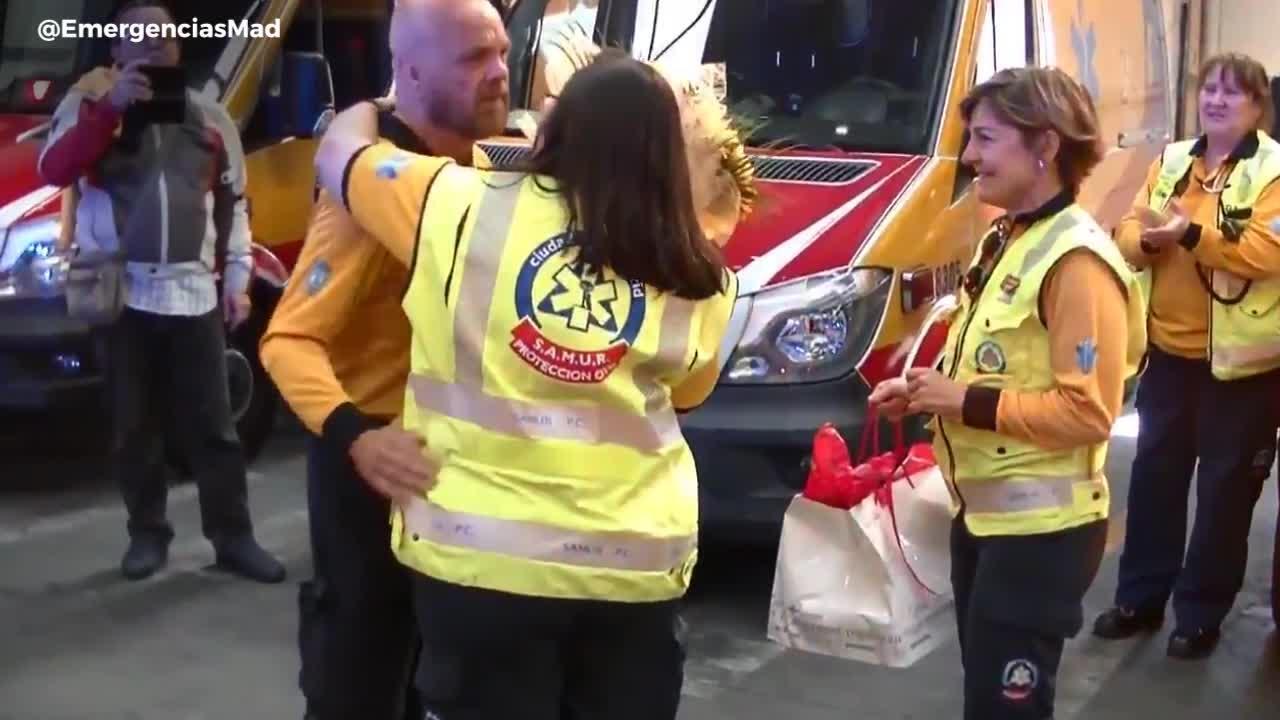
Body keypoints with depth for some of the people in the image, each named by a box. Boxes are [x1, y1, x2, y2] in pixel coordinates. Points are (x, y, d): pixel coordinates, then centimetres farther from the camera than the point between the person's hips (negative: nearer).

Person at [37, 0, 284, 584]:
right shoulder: (93, 100, 5)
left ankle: (233, 537, 11)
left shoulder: (209, 118, 12)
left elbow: (233, 204, 14)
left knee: (212, 425, 4)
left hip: (194, 294, 2)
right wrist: (111, 106, -18)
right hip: (120, 293, -1)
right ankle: (146, 534, 20)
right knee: (134, 426, 7)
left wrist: (238, 279, 8)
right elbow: (54, 170, -10)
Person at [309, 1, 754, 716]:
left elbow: (340, 151, 11)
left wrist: (372, 105, 33)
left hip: (480, 556, -2)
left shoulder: (461, 206, -5)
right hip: (636, 566, 2)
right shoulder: (699, 279, 2)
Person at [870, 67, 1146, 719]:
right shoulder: (1003, 238, 9)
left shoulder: (1077, 261, -20)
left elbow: (1088, 412, -25)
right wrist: (926, 391, 3)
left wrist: (967, 403, -21)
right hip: (982, 512, 10)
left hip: (1041, 529, -9)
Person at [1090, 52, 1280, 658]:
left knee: (1225, 490, 6)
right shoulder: (1171, 161, 10)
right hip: (1168, 349, 5)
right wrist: (1149, 238, -16)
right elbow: (1127, 235, 6)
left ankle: (1202, 612, 18)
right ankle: (1140, 597, 26)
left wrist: (1191, 234, -27)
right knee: (1154, 476, 13)